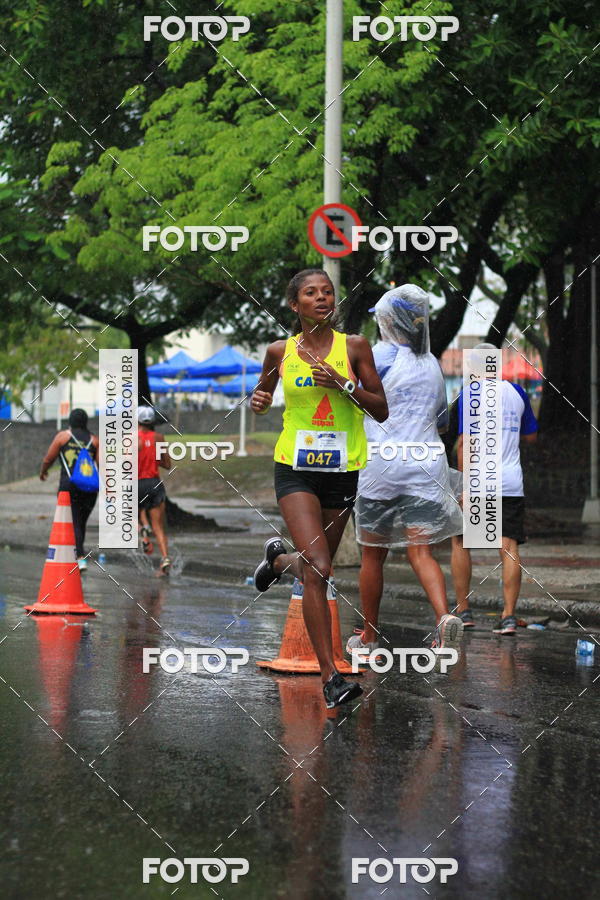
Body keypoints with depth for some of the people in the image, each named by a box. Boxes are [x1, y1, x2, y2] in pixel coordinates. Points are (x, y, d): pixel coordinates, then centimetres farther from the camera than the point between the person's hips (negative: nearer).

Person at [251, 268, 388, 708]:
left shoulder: (354, 346, -1)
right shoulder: (280, 351, 2)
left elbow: (381, 411, -1)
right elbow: (264, 394, 20)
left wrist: (343, 384, -16)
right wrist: (259, 401, -4)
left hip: (343, 469, 2)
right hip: (296, 468, -2)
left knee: (317, 565, 14)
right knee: (317, 570, -17)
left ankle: (279, 558, 51)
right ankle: (330, 675, -15)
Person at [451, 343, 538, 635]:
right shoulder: (517, 392, 9)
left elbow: (465, 443, -13)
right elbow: (531, 436, 19)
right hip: (511, 484, 3)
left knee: (460, 542, 13)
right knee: (509, 548, 0)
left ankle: (463, 612, 12)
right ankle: (509, 616, -9)